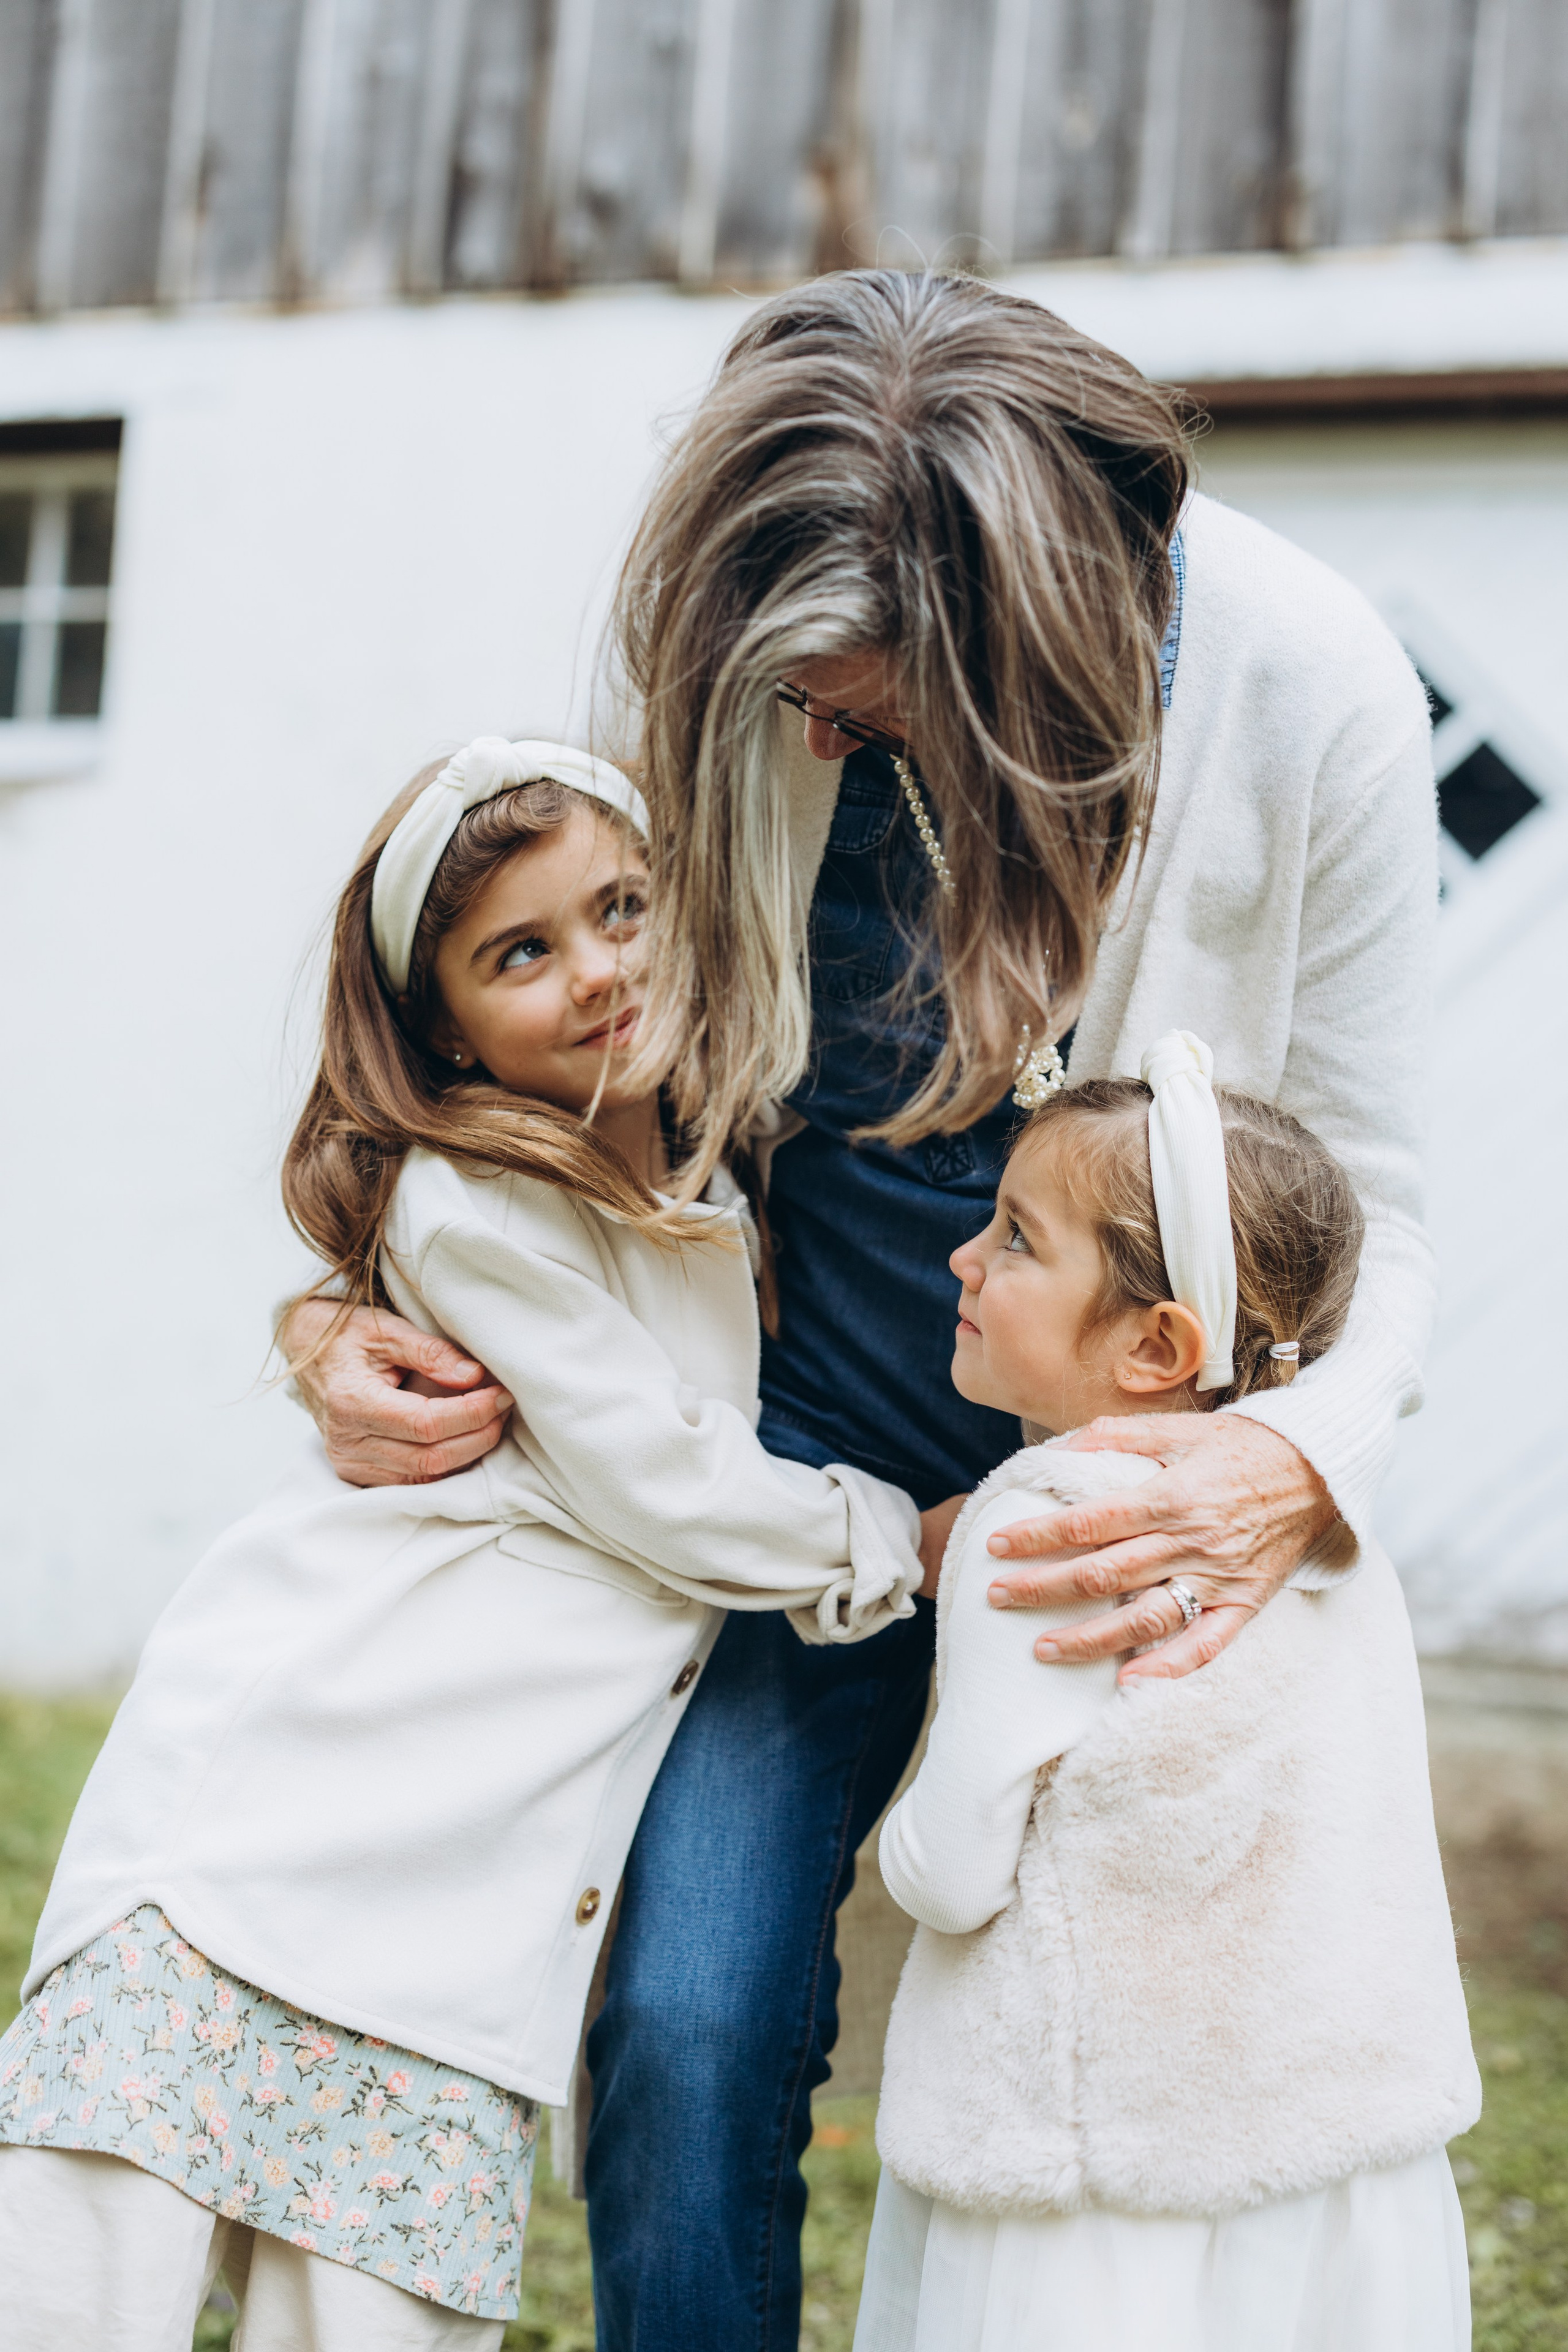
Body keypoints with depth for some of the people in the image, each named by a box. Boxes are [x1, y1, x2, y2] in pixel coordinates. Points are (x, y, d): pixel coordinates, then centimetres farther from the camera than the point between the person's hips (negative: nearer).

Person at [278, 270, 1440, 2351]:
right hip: (815, 1433, 1)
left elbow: (1371, 1209, -10)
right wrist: (352, 1317, -15)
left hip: (1144, 1478, -1)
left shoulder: (1314, 689, -18)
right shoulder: (744, 660, -13)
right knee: (688, 2024, -11)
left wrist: (1301, 1466, -32)